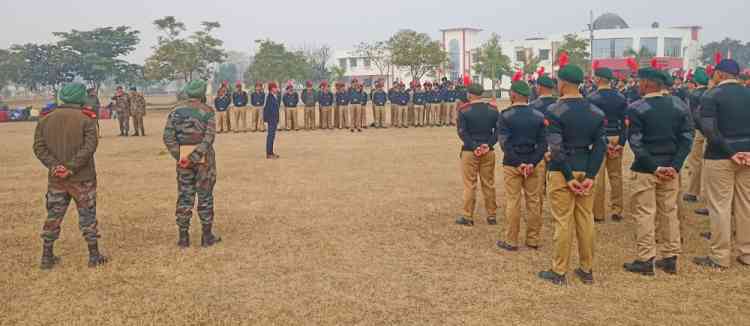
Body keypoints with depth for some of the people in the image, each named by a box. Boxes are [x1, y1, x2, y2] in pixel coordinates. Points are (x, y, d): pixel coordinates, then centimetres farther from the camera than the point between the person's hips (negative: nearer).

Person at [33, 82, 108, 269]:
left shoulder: (46, 120, 6)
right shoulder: (86, 120, -10)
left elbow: (39, 147, -1)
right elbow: (89, 146, -20)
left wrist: (54, 166, -10)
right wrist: (71, 168, -18)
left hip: (56, 179, 4)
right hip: (82, 178, -4)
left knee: (53, 216, 14)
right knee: (87, 215, 6)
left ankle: (47, 257, 19)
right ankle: (94, 256, 12)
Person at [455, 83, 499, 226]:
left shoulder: (464, 110, -6)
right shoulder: (493, 110, 3)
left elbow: (462, 132, -11)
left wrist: (474, 146, -11)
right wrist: (489, 144, -6)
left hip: (469, 152, -3)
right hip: (488, 152, 3)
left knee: (469, 185, 3)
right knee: (489, 184, 11)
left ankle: (467, 217, 8)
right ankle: (492, 215, 17)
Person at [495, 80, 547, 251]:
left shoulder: (505, 116, -7)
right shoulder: (538, 116, 3)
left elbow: (505, 143, -14)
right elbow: (543, 143, -4)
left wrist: (518, 163, -13)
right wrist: (532, 163, -9)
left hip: (512, 165, -3)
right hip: (534, 164, 3)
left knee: (512, 203, 4)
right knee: (534, 202, 10)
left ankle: (511, 241, 11)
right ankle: (533, 240, 18)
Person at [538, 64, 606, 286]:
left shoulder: (555, 111, -12)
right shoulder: (595, 112, 5)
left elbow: (556, 149, -18)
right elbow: (600, 146, 0)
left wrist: (568, 177, -13)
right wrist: (590, 176, -4)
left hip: (561, 172, -5)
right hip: (586, 171, 5)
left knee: (563, 222, 1)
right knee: (586, 221, 12)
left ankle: (559, 272, 11)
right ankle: (587, 271, 23)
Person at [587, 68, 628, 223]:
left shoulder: (592, 98, -10)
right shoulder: (620, 98, 4)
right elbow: (625, 122, 2)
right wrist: (621, 143, 1)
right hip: (616, 140, 5)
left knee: (598, 177, 1)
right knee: (616, 175, 13)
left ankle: (598, 213, 5)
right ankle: (617, 210, 19)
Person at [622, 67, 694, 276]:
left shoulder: (636, 109, -10)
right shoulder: (679, 106, 4)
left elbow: (636, 143, -14)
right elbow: (687, 139, 0)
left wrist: (655, 167, -10)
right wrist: (675, 166, -4)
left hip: (645, 169, -5)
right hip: (671, 167, 5)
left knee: (645, 214, 2)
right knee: (669, 212, 14)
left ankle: (645, 260, 7)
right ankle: (670, 258, 22)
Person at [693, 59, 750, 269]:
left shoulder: (711, 96, -7)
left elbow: (709, 128, -18)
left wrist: (730, 152, -14)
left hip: (720, 157, -5)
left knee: (720, 206, 0)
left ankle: (720, 257, 5)